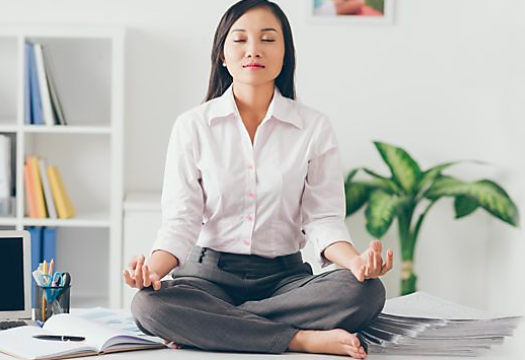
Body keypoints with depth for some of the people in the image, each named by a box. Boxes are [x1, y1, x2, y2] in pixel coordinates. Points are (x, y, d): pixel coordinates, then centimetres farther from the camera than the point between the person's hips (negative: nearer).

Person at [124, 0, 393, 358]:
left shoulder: (315, 127, 2)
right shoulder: (193, 126, 1)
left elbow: (324, 219, -3)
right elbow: (181, 220, -5)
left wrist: (356, 261, -25)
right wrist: (153, 267, -27)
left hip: (285, 276, 1)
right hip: (209, 274, -1)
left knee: (366, 291, -29)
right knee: (149, 304, -33)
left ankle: (203, 326, -23)